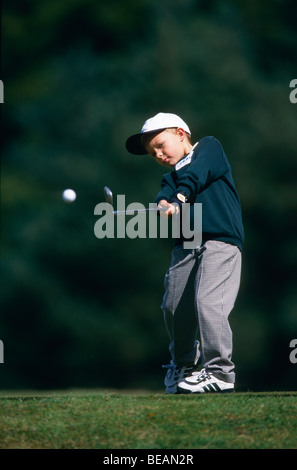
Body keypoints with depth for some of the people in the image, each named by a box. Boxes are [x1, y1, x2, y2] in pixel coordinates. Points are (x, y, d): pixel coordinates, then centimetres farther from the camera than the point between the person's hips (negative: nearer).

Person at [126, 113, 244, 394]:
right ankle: (183, 365, 30)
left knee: (207, 301, -20)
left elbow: (197, 172, -10)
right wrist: (163, 205, -23)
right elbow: (166, 195, 0)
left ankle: (220, 371, -16)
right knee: (173, 307, 5)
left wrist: (181, 195, -26)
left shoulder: (209, 147, 12)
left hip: (221, 241, -6)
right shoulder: (171, 178, 23)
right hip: (185, 245, 6)